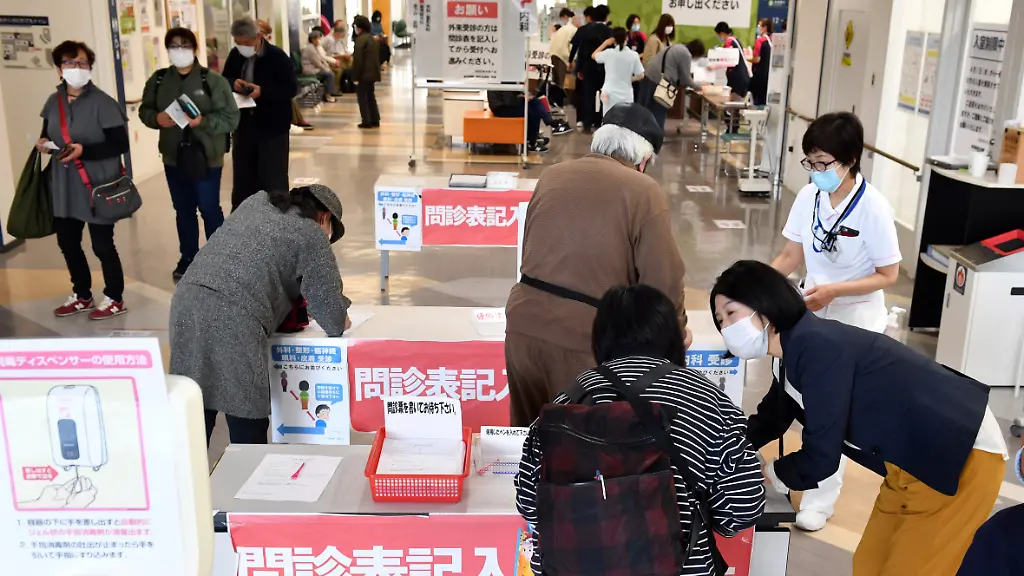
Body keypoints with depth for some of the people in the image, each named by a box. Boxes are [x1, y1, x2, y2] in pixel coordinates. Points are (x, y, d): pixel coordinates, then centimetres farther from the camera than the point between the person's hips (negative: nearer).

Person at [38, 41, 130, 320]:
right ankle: (82, 296, 33)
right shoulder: (53, 102, 6)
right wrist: (44, 144, -5)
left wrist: (83, 150, -25)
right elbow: (48, 135, 18)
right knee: (67, 242, 15)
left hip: (98, 186, -6)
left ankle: (115, 299, 22)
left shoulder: (102, 102, -13)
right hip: (64, 187, 7)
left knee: (102, 245, 3)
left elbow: (120, 144, -17)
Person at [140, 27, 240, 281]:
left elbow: (231, 118, -12)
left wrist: (203, 121, -26)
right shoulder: (158, 80, 1)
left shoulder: (213, 80, -10)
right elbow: (144, 110, 9)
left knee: (209, 209, 5)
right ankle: (188, 259, 31)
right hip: (173, 159, 4)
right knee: (183, 211, 16)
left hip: (207, 159, -4)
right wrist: (157, 118, -13)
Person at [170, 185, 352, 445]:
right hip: (232, 319, -7)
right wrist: (341, 322, 24)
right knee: (246, 416, 5)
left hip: (187, 302, 7)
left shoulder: (258, 201, 22)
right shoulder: (312, 236, 3)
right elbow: (333, 322, 3)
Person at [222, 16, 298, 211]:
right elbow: (224, 80, 15)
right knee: (243, 177, 15)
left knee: (273, 179, 0)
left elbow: (291, 89, -13)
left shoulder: (277, 56, -12)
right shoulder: (235, 55, 5)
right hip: (243, 125, 6)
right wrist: (233, 83, -8)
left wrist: (263, 91, -25)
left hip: (272, 127, -5)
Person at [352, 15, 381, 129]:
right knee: (370, 96, 16)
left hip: (364, 73, -9)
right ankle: (375, 121, 17)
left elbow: (358, 59, -18)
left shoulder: (360, 39, -16)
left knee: (362, 97, -1)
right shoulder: (371, 38, 13)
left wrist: (355, 75, -14)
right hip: (372, 72, 9)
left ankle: (367, 122, -2)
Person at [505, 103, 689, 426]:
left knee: (530, 433, 21)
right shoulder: (644, 192, -5)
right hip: (586, 334, -5)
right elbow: (662, 279, -5)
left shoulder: (552, 176, 12)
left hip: (525, 322, 5)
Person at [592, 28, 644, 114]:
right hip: (626, 95, 0)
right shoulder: (633, 55, -6)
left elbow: (594, 56, 12)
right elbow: (640, 76, -1)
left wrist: (605, 43, 14)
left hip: (610, 94, 0)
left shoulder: (608, 53, -8)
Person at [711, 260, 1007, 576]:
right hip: (915, 460, 9)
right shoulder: (795, 352, 4)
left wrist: (766, 473, -4)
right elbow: (766, 424, 17)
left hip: (961, 455, -9)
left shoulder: (817, 348, -26)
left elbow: (820, 458, -23)